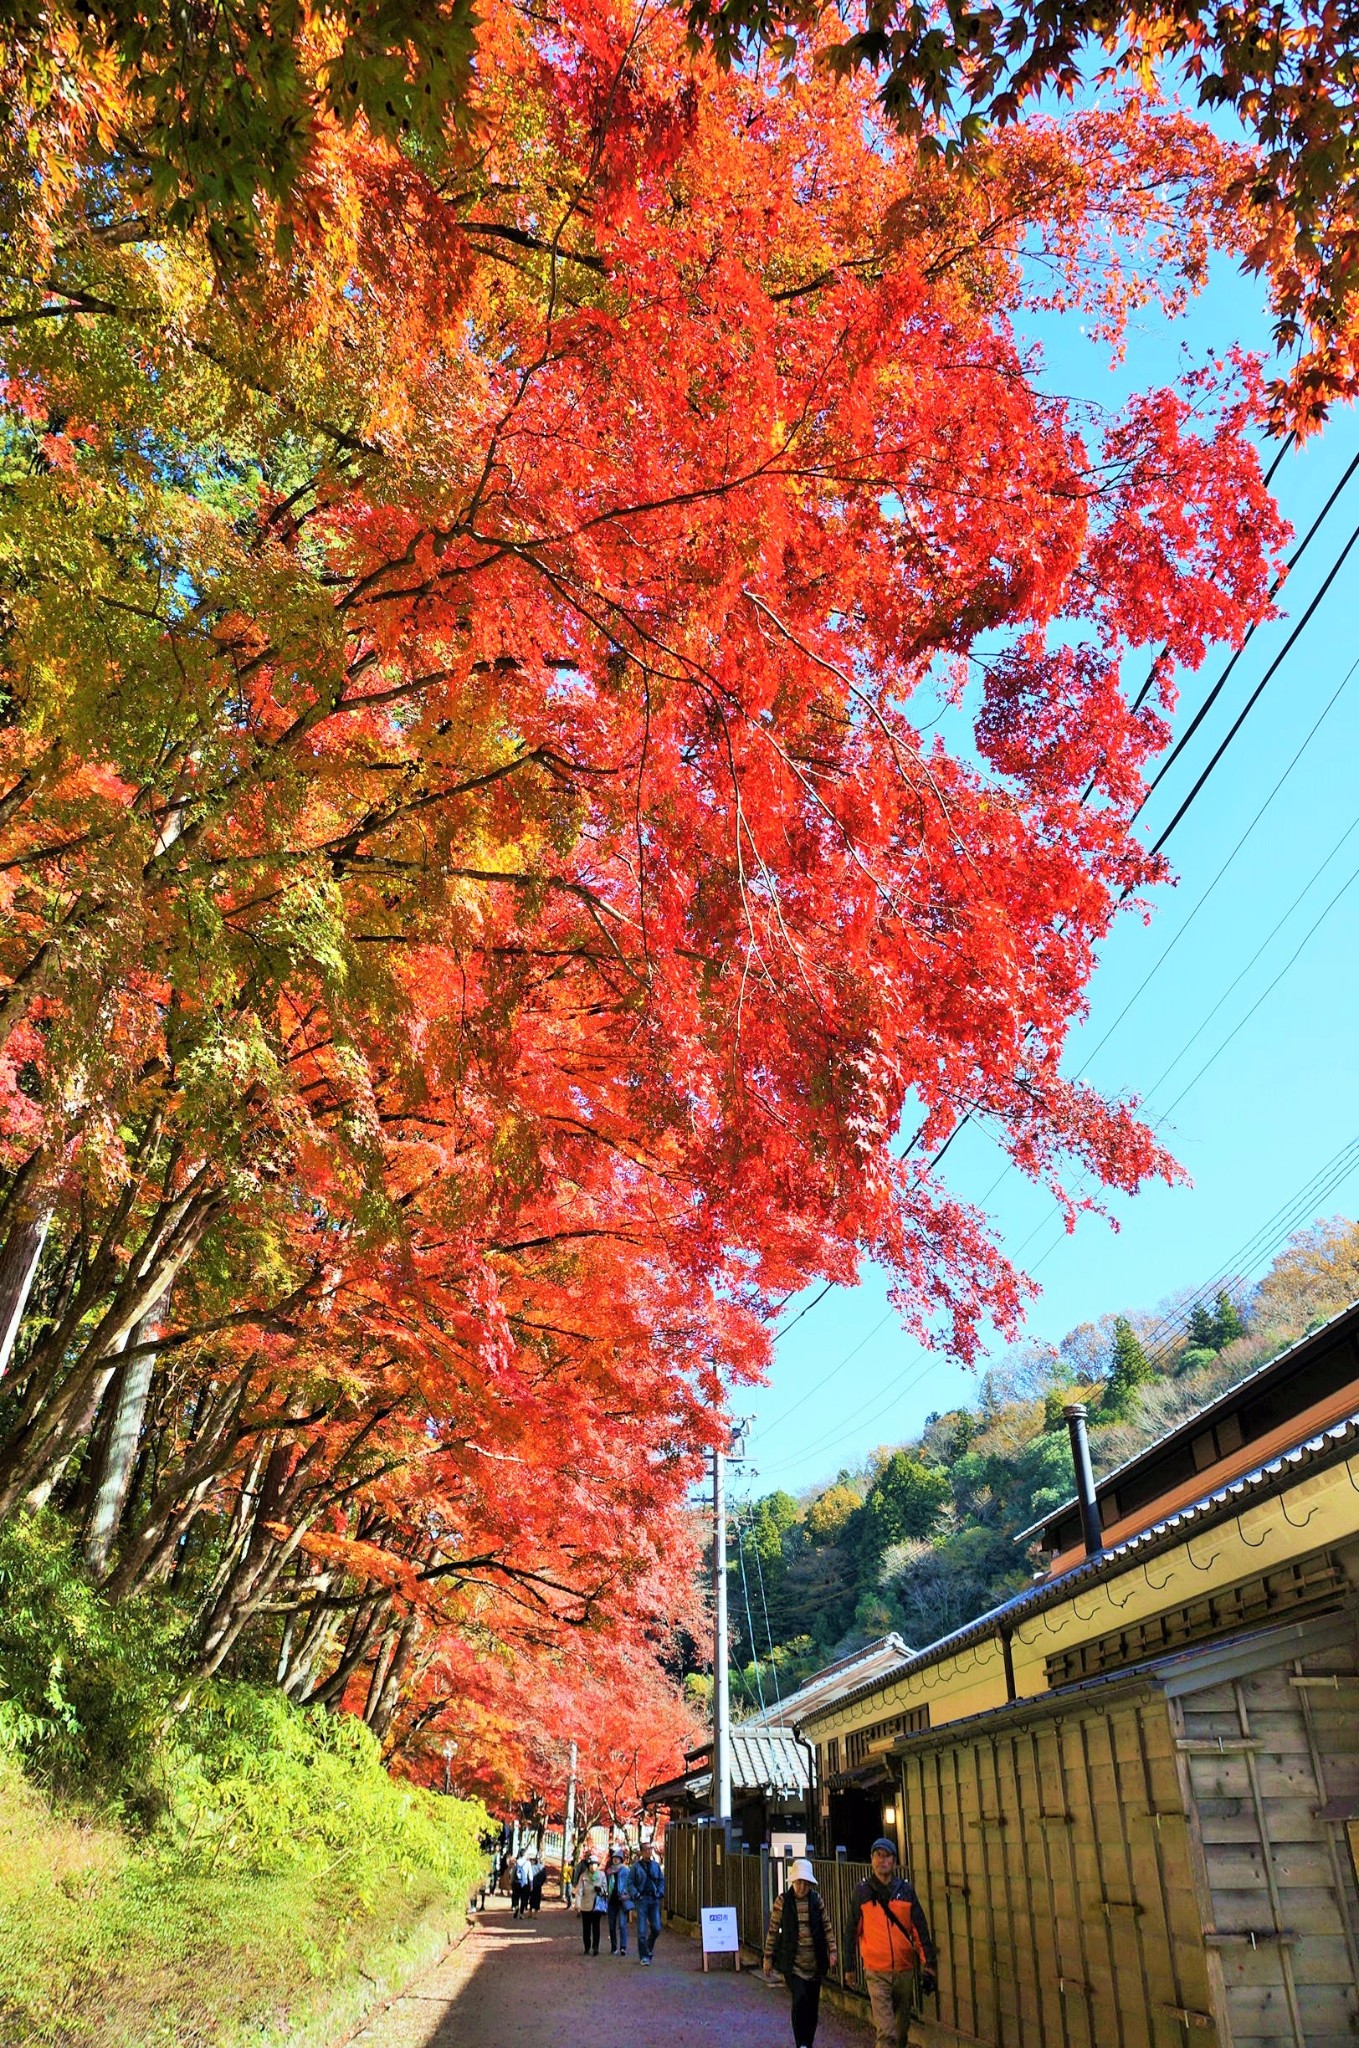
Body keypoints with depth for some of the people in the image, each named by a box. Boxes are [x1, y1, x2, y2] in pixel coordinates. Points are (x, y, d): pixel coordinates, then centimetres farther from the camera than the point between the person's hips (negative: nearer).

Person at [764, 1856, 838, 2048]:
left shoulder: (816, 1899, 1)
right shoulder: (782, 1901, -6)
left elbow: (827, 1926, 5)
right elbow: (773, 1931, -1)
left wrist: (832, 1951, -4)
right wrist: (768, 1958, 1)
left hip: (815, 1962, 3)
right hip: (792, 1962, -3)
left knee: (812, 2005, 8)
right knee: (800, 1998, -20)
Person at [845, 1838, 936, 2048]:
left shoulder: (906, 1890, 3)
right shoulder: (862, 1892, -1)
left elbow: (921, 1930, 4)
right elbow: (852, 1931, 6)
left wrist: (928, 1965, -2)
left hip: (905, 1970, 2)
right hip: (876, 1973, -2)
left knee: (902, 2028, 14)